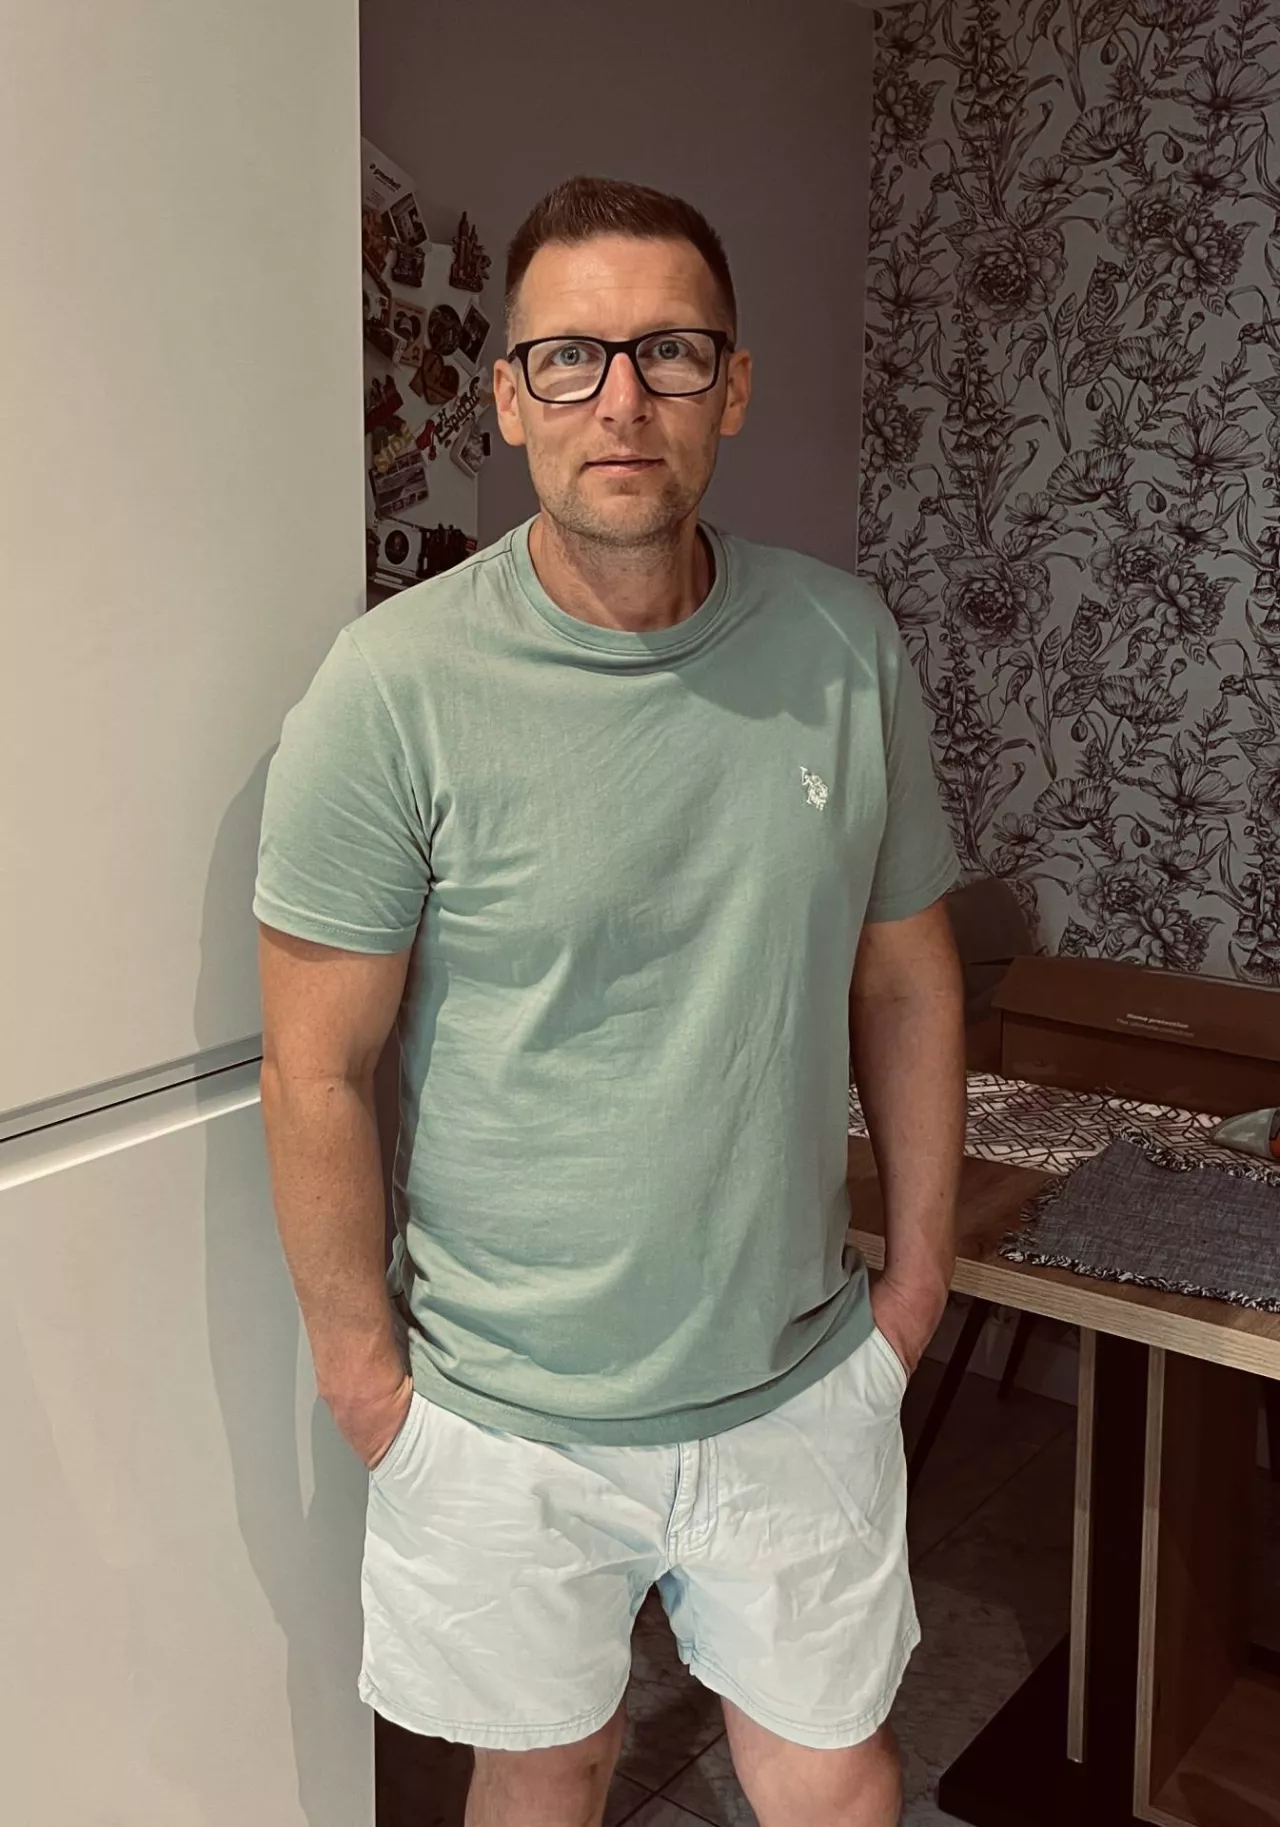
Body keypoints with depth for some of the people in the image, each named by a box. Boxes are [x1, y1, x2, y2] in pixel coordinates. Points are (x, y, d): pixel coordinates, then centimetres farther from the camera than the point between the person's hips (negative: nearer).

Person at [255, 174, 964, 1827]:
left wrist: (919, 1268, 8)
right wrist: (364, 1371, -6)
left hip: (800, 1381, 3)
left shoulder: (847, 645, -5)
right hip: (505, 1412, -2)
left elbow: (903, 975, 5)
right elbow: (317, 1070, -12)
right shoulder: (397, 687, -17)